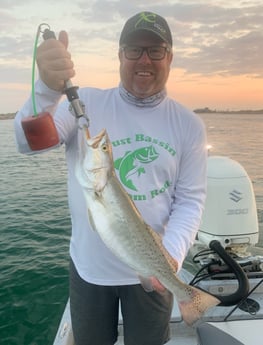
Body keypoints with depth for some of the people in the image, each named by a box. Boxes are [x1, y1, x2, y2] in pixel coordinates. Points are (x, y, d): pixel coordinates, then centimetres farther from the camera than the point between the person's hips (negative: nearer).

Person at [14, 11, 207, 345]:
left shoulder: (189, 124, -5)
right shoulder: (87, 103, -8)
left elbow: (190, 200, -4)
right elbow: (29, 141, -20)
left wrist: (171, 255, -19)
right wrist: (48, 88, -39)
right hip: (88, 266, 0)